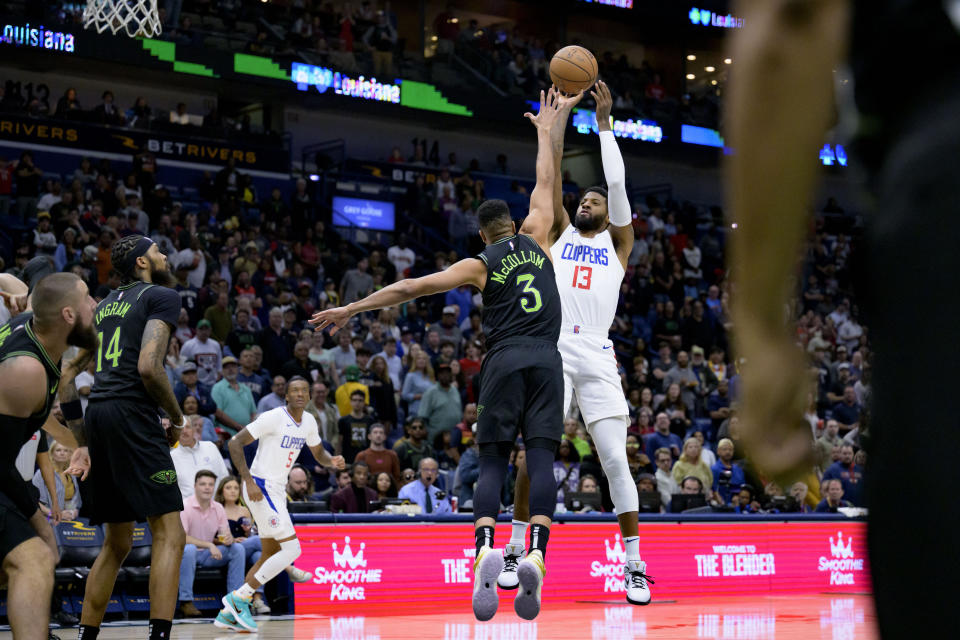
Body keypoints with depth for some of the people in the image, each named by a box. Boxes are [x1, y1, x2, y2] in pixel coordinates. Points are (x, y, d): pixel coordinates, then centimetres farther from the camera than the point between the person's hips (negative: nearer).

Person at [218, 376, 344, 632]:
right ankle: (239, 597, -7)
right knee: (292, 549, -14)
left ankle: (229, 613, 15)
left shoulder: (309, 422, 7)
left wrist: (332, 461, -2)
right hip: (261, 488, -9)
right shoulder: (273, 418, -17)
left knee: (271, 555, 11)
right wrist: (249, 481, -23)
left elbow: (319, 453, 23)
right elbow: (235, 442, -17)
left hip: (277, 490, 9)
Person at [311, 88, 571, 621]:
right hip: (546, 359, 1)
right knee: (541, 457, -7)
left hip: (505, 360, -1)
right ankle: (536, 554, -25)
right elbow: (546, 182, 29)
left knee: (493, 461, 2)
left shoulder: (479, 264, 10)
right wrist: (548, 129, 41)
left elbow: (411, 287, 3)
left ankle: (485, 548, -21)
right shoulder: (536, 239, 15)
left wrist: (352, 308, 6)